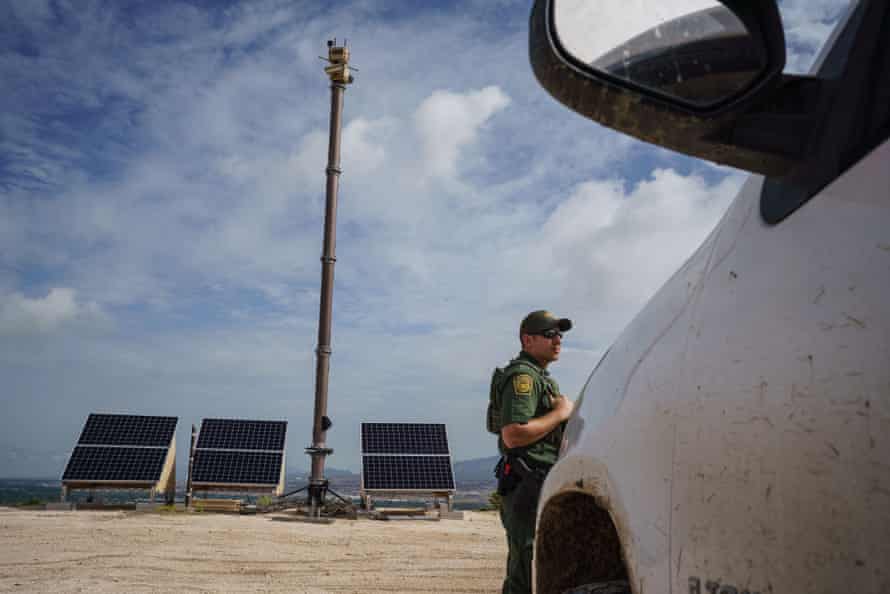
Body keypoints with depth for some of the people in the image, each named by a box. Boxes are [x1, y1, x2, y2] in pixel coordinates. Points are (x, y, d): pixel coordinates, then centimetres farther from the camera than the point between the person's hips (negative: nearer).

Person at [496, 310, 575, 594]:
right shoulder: (522, 376, -14)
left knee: (522, 568, 18)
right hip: (527, 485, -10)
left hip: (543, 484, 10)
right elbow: (512, 435, -26)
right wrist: (560, 413, -17)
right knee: (528, 569, -7)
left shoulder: (542, 377, 20)